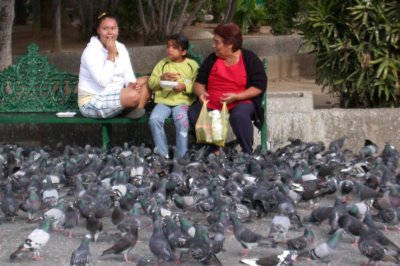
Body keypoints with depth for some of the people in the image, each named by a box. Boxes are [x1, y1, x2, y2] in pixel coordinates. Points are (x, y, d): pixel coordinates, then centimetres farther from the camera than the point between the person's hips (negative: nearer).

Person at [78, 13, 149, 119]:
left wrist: (132, 84, -19)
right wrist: (111, 54, -24)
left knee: (146, 81, -1)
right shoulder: (91, 51, -17)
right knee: (133, 96, -30)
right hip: (91, 102, -9)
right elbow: (103, 82, -27)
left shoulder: (121, 48, 6)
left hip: (115, 96, 9)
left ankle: (137, 110, -18)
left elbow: (128, 75, 6)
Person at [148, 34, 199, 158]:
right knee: (154, 119, -25)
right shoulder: (162, 64, 14)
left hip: (182, 101, -3)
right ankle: (162, 154, -15)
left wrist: (185, 86, -16)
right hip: (163, 101, 3)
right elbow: (151, 84, 10)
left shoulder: (192, 65, 7)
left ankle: (182, 156, -21)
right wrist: (161, 78, -8)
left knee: (182, 121, -32)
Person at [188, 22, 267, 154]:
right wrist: (201, 93, -9)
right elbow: (199, 82, 16)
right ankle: (213, 151, -9)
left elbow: (259, 86, -7)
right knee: (193, 115, -24)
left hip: (241, 102, -4)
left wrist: (236, 96, -19)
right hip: (212, 103, 4)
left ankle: (247, 154, -23)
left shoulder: (249, 59, -1)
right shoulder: (212, 59, 11)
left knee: (239, 116, -39)